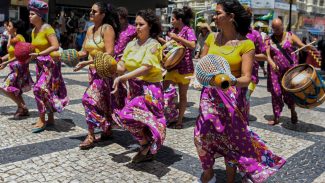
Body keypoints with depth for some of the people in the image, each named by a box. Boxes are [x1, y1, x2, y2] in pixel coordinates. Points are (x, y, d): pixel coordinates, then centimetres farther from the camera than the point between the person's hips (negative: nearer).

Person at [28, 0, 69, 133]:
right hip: (40, 64, 8)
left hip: (50, 63, -8)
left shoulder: (47, 28, -15)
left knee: (39, 89, -14)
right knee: (47, 91, 12)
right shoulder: (34, 30, 10)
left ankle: (41, 120, -4)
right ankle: (51, 118, 22)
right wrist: (30, 56, -2)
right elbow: (35, 48, 16)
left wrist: (38, 54, -23)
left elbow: (55, 47, -23)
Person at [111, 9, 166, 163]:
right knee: (141, 120, 13)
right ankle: (148, 151, 31)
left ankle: (145, 144, 3)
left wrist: (121, 78, -26)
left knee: (127, 116, -18)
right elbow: (122, 66, 7)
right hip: (134, 89, 7)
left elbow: (145, 68, -22)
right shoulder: (132, 44, 9)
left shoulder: (153, 45, -10)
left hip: (149, 90, -7)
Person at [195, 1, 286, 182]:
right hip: (210, 96, 4)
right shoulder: (212, 37, 2)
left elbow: (247, 78, -15)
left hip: (233, 99, -4)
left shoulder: (246, 44, -12)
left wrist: (232, 81, -36)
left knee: (231, 140, 7)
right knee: (201, 136, 3)